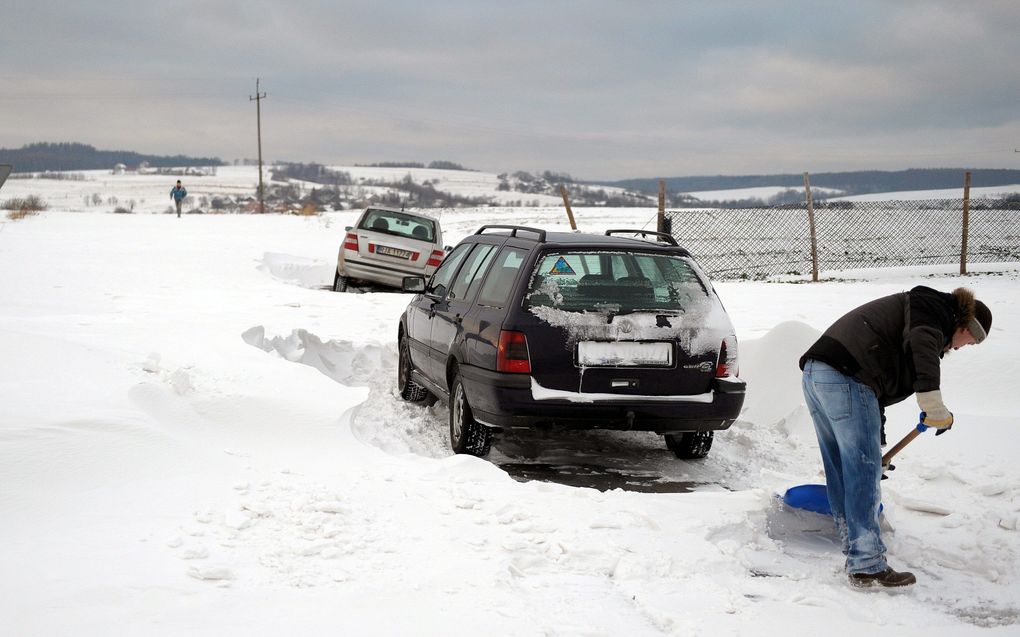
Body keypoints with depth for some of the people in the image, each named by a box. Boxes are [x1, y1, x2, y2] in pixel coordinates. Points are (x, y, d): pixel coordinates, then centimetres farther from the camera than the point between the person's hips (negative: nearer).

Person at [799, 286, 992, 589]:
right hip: (846, 376, -10)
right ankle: (867, 566, -2)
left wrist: (876, 440, 42)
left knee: (840, 471, 16)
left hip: (815, 373, 10)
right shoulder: (937, 308, 5)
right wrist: (934, 405, -22)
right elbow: (921, 342, -21)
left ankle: (856, 556, 25)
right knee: (863, 473, -5)